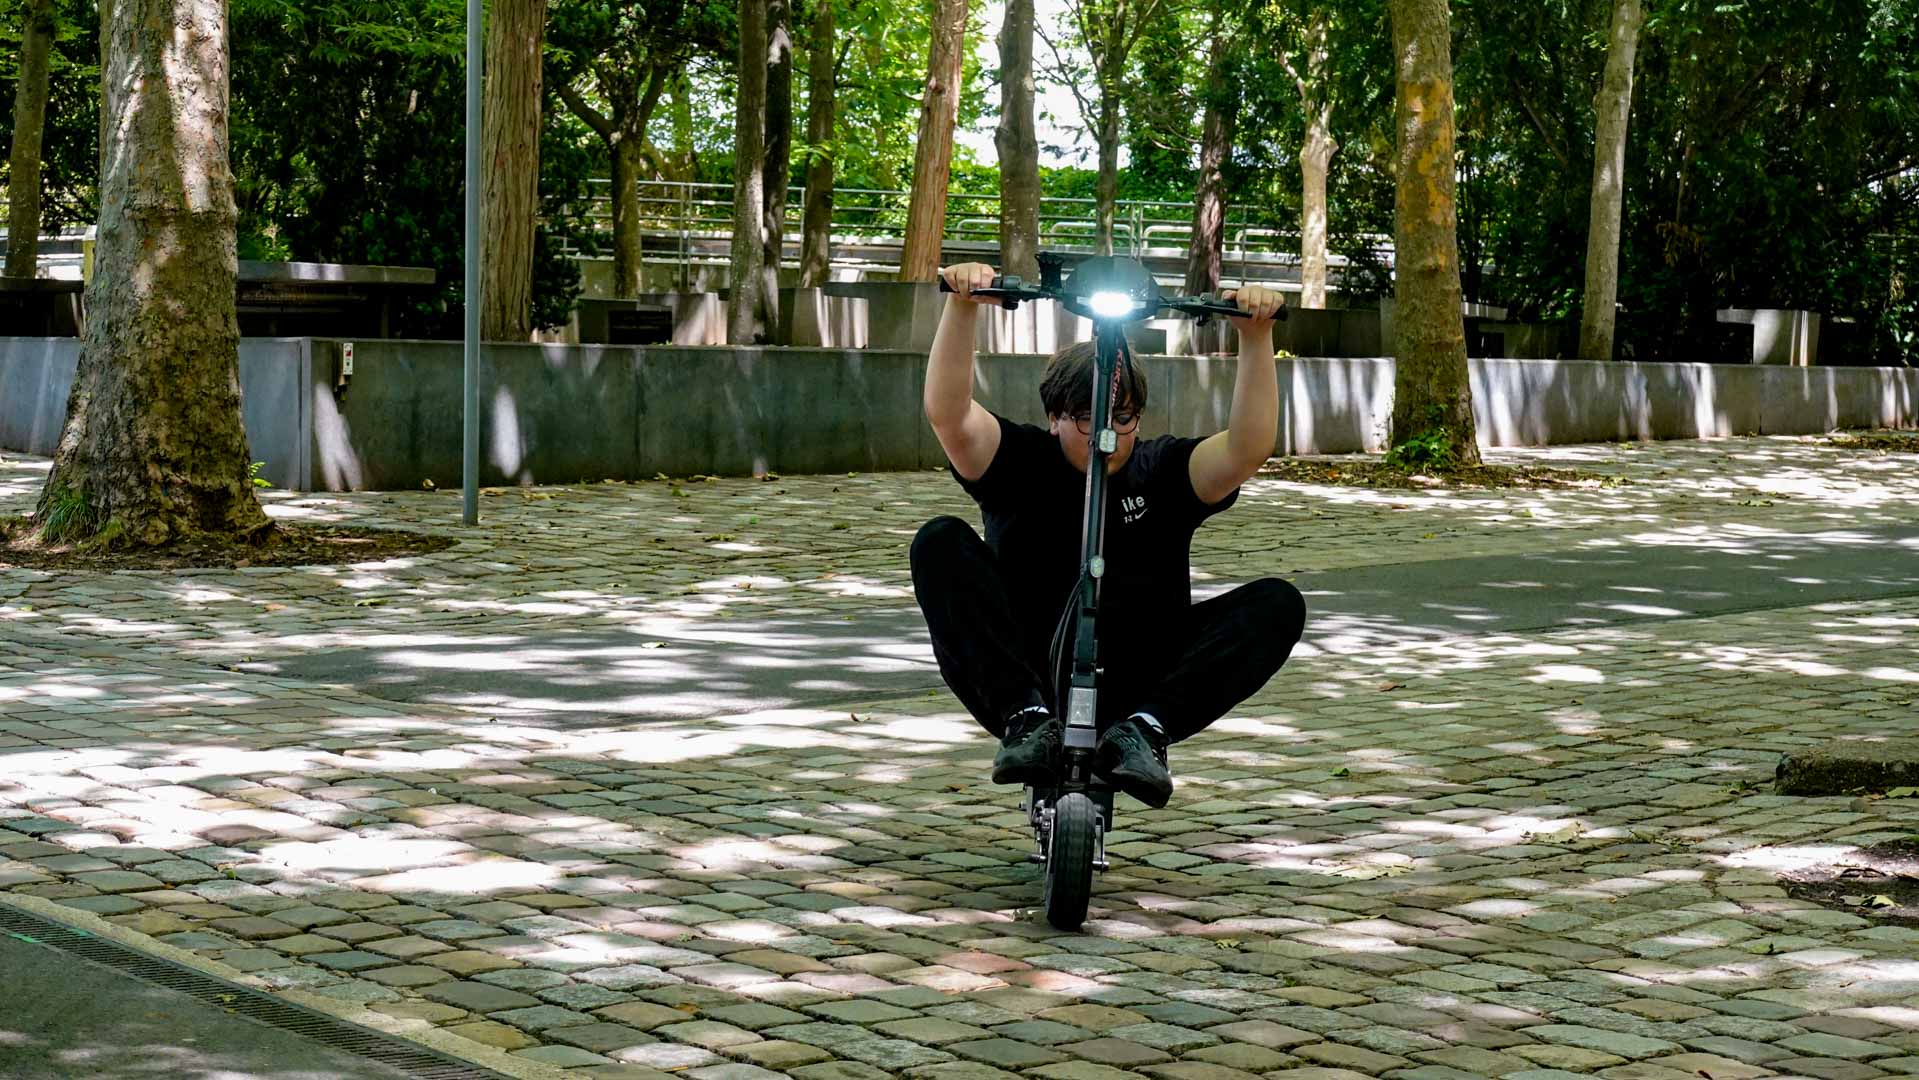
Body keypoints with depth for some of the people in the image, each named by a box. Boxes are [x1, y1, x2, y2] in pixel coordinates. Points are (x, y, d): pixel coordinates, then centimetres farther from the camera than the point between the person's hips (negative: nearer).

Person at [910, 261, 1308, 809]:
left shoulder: (1161, 471, 7)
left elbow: (1249, 448, -12)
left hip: (1137, 690, 1)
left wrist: (1256, 334, -23)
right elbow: (948, 414, -13)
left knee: (1277, 603, -17)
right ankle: (1028, 718, -30)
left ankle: (1144, 728, -29)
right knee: (941, 543, -20)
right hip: (1027, 682, -1)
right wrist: (962, 306, -26)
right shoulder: (1022, 463, 5)